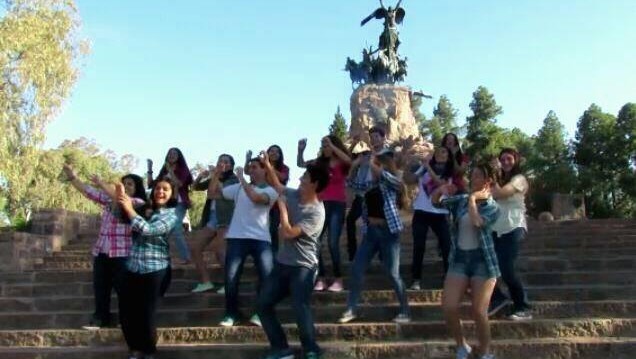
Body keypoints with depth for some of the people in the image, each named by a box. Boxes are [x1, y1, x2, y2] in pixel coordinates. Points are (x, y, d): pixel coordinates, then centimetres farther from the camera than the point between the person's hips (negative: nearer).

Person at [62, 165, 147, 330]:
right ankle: (101, 318, 23)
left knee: (123, 288, 0)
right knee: (100, 287, 11)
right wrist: (72, 177, 2)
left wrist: (102, 184, -23)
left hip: (122, 253, -6)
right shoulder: (109, 199, 14)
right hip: (101, 251, 6)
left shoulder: (139, 203, -3)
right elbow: (89, 191, 12)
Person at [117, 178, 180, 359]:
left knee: (146, 313, 1)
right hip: (133, 268, 5)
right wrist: (122, 199, -2)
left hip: (155, 270, -5)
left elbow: (147, 230, -19)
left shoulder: (171, 216, -6)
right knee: (125, 312, 5)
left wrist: (129, 209, -14)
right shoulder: (146, 209, 13)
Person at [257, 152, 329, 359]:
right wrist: (268, 166, 13)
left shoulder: (316, 213, -20)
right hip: (282, 264, 8)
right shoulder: (294, 195, 3)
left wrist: (282, 207, -13)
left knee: (300, 310, -17)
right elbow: (277, 186, 24)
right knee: (263, 305, 7)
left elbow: (288, 233, -24)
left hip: (303, 268, -8)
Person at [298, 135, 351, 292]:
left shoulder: (342, 164, -3)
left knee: (332, 243, -10)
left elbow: (348, 160, -26)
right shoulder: (320, 162, 9)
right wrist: (301, 150, -3)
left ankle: (338, 280, 1)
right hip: (321, 204, 5)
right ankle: (320, 278, 7)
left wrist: (331, 145, -25)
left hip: (337, 205, -5)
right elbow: (300, 164, 13)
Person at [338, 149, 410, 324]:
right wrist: (355, 165, 8)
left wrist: (371, 162, -7)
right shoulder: (370, 185, 11)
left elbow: (381, 174, -25)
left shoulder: (392, 183, -6)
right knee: (356, 270, 4)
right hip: (370, 231, 6)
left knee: (393, 274, -2)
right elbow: (351, 183, 22)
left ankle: (405, 312, 12)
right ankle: (351, 310, 15)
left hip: (388, 231, -6)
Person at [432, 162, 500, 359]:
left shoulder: (492, 207, -4)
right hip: (459, 259, 4)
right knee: (448, 307, -5)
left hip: (482, 260, -3)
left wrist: (472, 199, -10)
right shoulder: (461, 200, 7)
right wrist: (440, 190, -16)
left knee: (479, 312, -3)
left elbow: (476, 222, -22)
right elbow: (436, 201, 5)